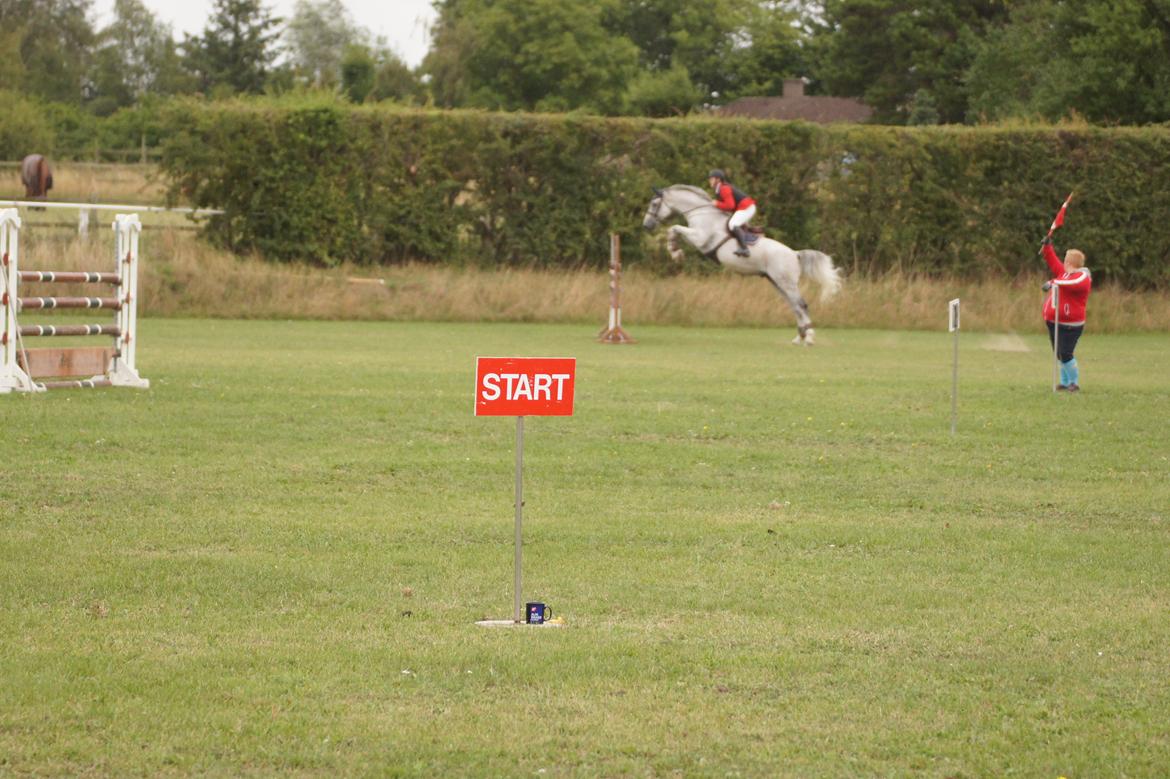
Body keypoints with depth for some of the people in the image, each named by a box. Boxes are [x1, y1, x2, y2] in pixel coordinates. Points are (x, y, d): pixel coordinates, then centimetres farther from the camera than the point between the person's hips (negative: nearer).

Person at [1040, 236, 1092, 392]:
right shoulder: (1064, 272, 14)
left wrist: (1054, 283, -37)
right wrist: (1047, 247, 23)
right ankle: (1065, 382, 23)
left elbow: (1072, 284, -33)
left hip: (1069, 325, -9)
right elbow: (1053, 262, 29)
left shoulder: (1082, 276, -13)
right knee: (1060, 355, 14)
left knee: (1065, 354, -14)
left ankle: (1074, 383, -4)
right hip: (1054, 321, 9)